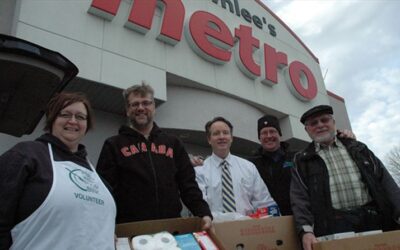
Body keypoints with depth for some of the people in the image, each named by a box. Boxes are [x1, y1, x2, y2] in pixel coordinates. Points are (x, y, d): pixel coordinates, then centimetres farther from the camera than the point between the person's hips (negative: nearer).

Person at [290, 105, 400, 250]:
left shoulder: (358, 148, 17)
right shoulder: (302, 161, 8)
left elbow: (383, 180, 12)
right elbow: (300, 198, -1)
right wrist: (306, 230, -17)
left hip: (375, 218, 3)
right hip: (334, 224, -2)